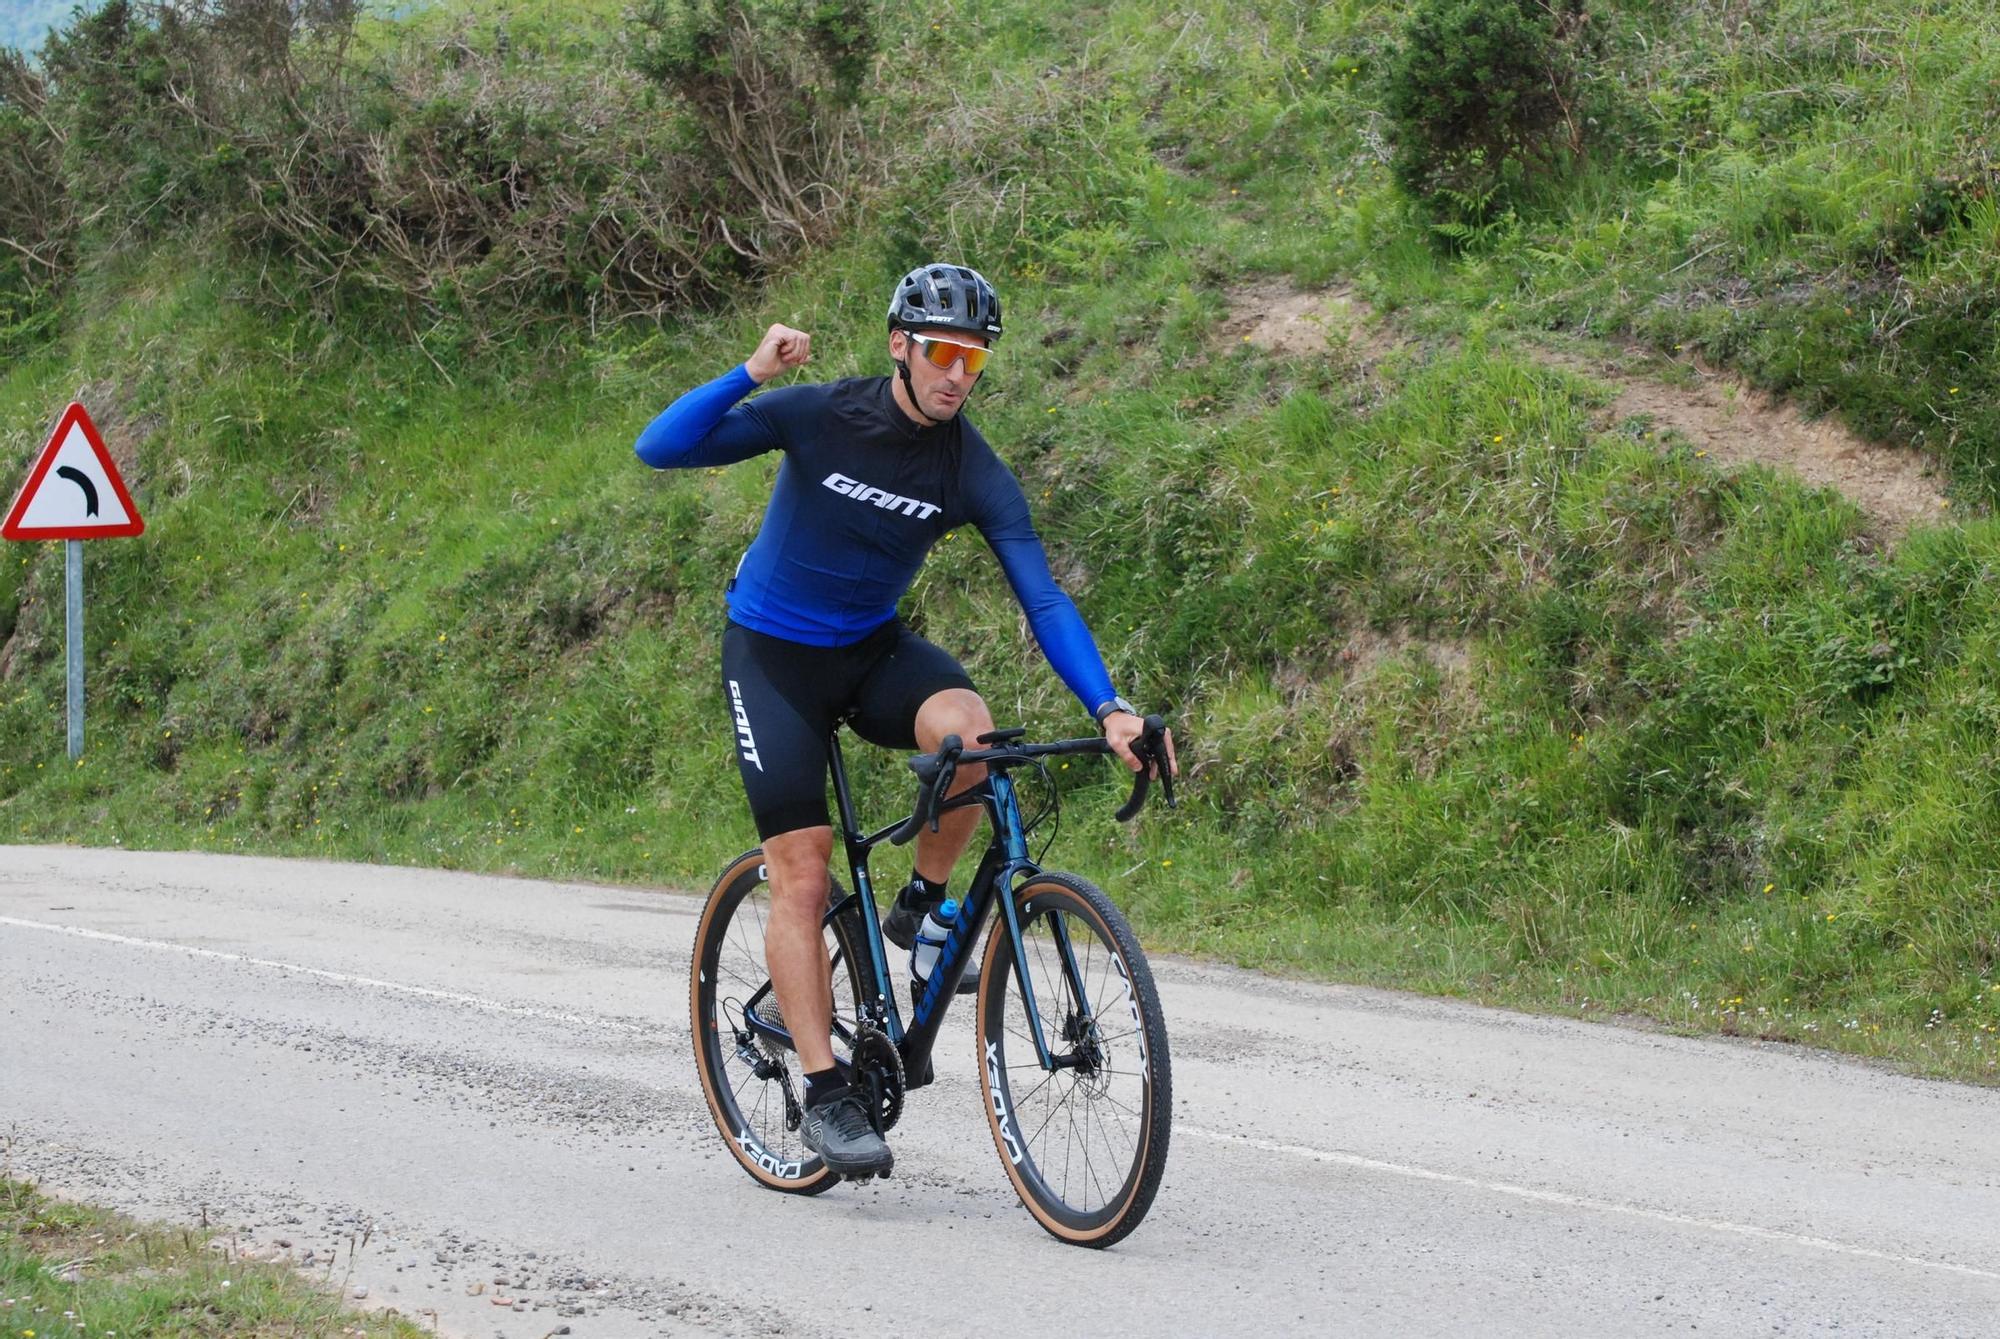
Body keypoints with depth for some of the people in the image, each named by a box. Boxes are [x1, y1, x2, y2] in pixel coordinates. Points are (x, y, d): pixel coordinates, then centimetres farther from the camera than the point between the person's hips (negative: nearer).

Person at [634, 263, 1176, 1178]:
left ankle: (923, 905, -5)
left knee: (967, 729, -31)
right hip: (773, 655, -2)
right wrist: (750, 374, -36)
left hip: (874, 648, 2)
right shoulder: (820, 416, -18)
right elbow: (660, 448, -22)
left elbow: (1043, 599, -16)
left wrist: (1107, 708, -29)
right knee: (801, 874, -12)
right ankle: (824, 1093, -5)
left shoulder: (976, 474, -12)